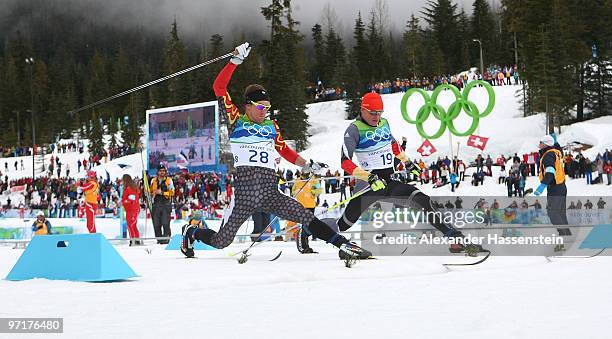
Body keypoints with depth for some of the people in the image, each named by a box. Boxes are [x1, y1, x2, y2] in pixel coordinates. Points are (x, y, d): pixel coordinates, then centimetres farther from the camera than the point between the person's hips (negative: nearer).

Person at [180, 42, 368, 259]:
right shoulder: (236, 122, -1)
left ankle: (344, 245, -23)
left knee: (305, 217, -19)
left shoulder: (271, 126, 13)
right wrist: (235, 61, -13)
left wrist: (304, 164, 18)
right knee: (220, 242, 8)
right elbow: (219, 88, -9)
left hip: (271, 194, 3)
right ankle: (191, 233, 37)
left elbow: (283, 149, 30)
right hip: (243, 195, -3)